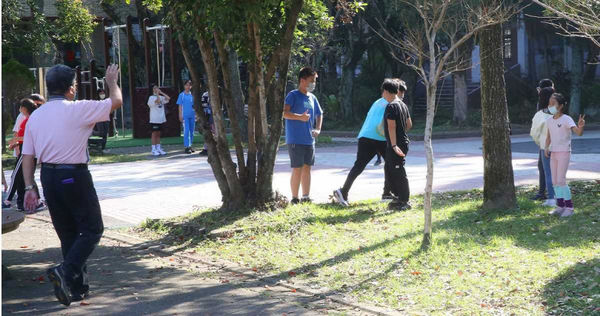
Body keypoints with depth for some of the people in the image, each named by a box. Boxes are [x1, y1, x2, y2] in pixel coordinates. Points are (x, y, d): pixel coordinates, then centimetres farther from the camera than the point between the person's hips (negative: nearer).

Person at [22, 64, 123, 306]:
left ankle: (78, 286, 20)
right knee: (92, 229, 3)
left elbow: (27, 155, 5)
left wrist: (29, 187, 8)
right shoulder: (78, 109, -10)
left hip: (48, 177, 6)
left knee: (67, 232, 15)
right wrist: (112, 81, 19)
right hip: (74, 176, -6)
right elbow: (116, 101, 1)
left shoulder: (35, 116, 7)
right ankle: (66, 272, -18)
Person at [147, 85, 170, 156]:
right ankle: (154, 150, 0)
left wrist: (161, 92, 1)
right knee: (154, 133, -3)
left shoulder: (161, 97, 12)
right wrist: (157, 94, -13)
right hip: (154, 119, -6)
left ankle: (158, 148, 15)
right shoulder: (151, 98, -8)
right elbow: (158, 101, -23)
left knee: (158, 134, 11)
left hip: (160, 119, 6)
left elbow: (168, 98, -1)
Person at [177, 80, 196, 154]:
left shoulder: (192, 94, 9)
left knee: (191, 131, 8)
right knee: (186, 131, -9)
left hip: (192, 115, 4)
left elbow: (195, 105, 13)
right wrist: (180, 115, -5)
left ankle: (190, 146, 18)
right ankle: (187, 147, -9)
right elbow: (180, 106, 1)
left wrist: (196, 114, 7)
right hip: (185, 115, -4)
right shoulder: (181, 95, 1)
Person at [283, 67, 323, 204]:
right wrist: (300, 117, -34)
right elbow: (285, 113, -21)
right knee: (297, 169, -6)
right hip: (295, 140, -7)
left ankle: (306, 197, 18)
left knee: (307, 168, 11)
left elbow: (319, 114, 26)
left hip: (309, 140, 7)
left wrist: (318, 129, 9)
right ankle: (294, 199, 1)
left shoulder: (312, 98, 13)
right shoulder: (293, 95, -8)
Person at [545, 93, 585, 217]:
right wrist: (546, 148, 1)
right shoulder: (549, 120, 7)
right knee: (555, 181, 6)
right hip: (553, 153, 7)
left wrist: (580, 126, -47)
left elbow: (578, 132, -25)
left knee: (561, 180, -11)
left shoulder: (566, 119, -13)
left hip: (564, 152, -7)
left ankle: (569, 207, -3)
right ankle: (560, 206, 13)